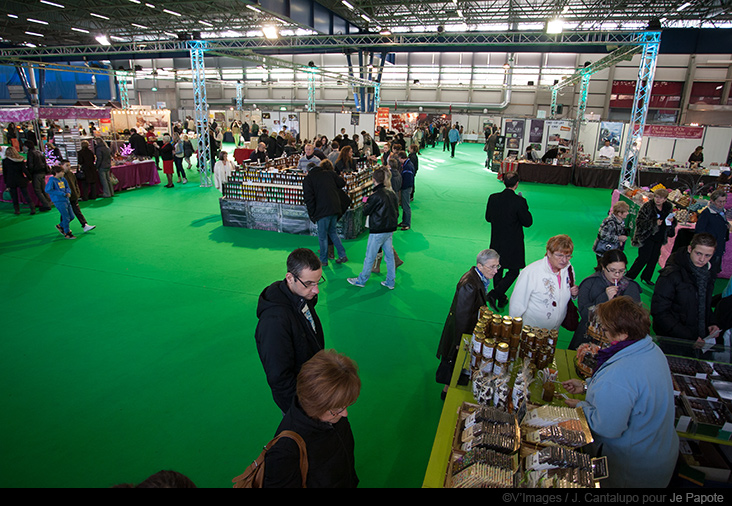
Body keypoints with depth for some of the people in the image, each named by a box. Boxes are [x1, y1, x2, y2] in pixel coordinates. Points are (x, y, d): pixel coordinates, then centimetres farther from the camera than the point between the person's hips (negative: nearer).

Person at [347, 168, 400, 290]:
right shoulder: (391, 193, 4)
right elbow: (397, 212, 11)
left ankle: (361, 280, 19)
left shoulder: (376, 196, -19)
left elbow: (366, 212, -9)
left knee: (370, 257, 5)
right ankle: (390, 282, 21)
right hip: (390, 229, 8)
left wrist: (367, 202, 10)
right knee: (389, 255, 13)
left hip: (378, 231, -8)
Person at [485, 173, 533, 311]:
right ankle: (495, 294, -5)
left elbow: (488, 218, 5)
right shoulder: (519, 201, -20)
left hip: (496, 242, 5)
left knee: (498, 270, 18)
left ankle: (501, 300, 31)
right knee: (514, 271, 10)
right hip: (513, 244, -5)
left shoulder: (493, 198, -6)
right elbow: (528, 222, -11)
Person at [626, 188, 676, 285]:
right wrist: (654, 222, -29)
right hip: (647, 237, -6)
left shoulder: (669, 207, 4)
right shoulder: (647, 207, -15)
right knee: (643, 258, -6)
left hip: (659, 238, 6)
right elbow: (639, 222, -19)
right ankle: (629, 277, 6)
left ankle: (646, 277, 30)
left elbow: (673, 222, 18)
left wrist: (672, 220, -6)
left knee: (654, 258, 13)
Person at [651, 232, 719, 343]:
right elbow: (659, 312, -16)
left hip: (701, 338, 7)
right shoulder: (671, 274, -14)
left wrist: (712, 323, 8)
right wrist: (688, 337, -17)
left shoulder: (708, 273, 10)